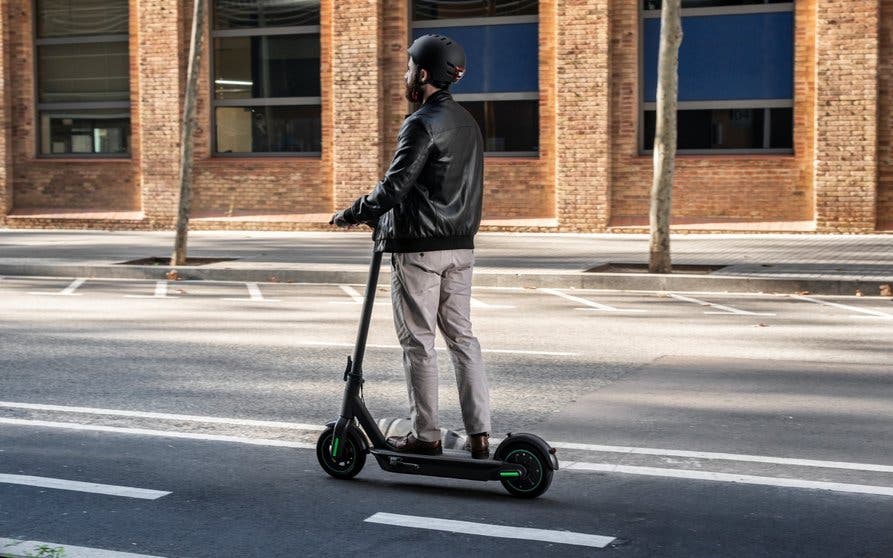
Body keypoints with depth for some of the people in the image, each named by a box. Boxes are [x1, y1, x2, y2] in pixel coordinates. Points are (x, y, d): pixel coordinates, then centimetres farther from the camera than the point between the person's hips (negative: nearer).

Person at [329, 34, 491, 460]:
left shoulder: (422, 124, -14)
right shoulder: (467, 122, 14)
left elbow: (395, 185, -19)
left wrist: (353, 214, -4)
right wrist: (381, 217, 21)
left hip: (419, 248, -8)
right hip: (460, 245, 8)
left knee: (418, 342, 1)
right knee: (462, 336, 10)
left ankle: (426, 436, 7)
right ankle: (479, 434, 8)